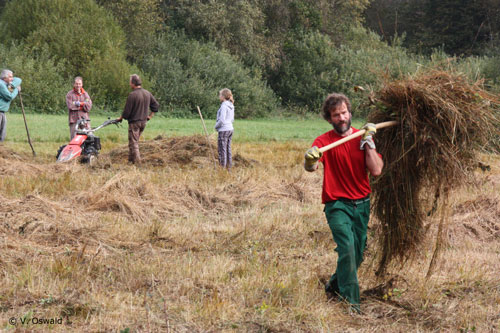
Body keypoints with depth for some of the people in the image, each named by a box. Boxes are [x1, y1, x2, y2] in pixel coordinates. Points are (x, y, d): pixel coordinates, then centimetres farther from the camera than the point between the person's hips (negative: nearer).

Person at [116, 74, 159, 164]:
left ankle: (137, 162, -4)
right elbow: (156, 105, 14)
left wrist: (121, 118, 2)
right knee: (135, 141, 19)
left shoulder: (132, 95, -18)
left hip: (134, 122, -7)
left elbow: (127, 111, -15)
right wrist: (149, 116, 20)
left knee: (133, 143, -1)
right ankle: (131, 159, 23)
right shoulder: (147, 93, 4)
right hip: (144, 121, 7)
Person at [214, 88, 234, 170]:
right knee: (228, 149, 13)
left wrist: (216, 126, -3)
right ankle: (229, 167, 16)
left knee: (222, 150, -3)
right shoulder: (231, 106, 10)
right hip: (230, 129, 9)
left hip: (224, 130, -9)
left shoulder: (224, 106, -17)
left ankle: (222, 168, -1)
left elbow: (222, 120, -21)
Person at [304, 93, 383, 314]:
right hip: (337, 204, -4)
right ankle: (350, 300, -18)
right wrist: (310, 159, -50)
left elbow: (376, 170, -8)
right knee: (347, 248, -21)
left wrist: (368, 142, -14)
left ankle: (334, 286, 36)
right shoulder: (324, 141, -8)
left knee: (358, 253, 12)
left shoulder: (362, 138, 3)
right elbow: (310, 167, -27)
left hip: (362, 204, 4)